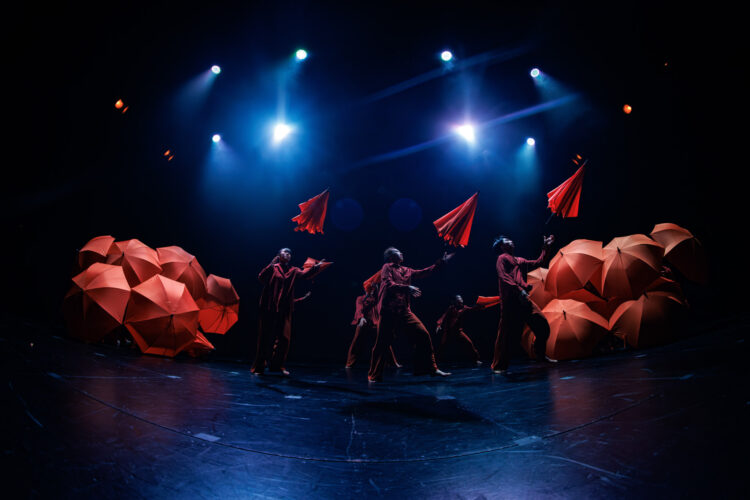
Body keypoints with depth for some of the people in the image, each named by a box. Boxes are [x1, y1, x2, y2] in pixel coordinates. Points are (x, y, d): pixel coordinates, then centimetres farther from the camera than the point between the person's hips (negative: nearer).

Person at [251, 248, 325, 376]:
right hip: (269, 308, -3)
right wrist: (271, 265, -17)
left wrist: (317, 266, -17)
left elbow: (304, 274, -4)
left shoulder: (293, 271, 14)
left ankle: (277, 365, 13)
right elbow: (261, 278, -10)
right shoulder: (273, 268, 5)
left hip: (284, 309, 3)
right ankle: (259, 366, 6)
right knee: (266, 337, -1)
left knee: (284, 338, 1)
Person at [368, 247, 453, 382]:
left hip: (404, 311, 6)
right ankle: (374, 375, 10)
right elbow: (388, 284, -13)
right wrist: (407, 288, -26)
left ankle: (431, 368, 4)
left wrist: (441, 262, 26)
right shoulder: (387, 267, 2)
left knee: (423, 334, -4)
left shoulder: (406, 271, 20)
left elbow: (424, 272, 25)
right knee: (383, 343, -4)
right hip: (388, 311, -6)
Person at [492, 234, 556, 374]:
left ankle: (540, 354, 21)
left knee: (542, 325, 1)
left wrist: (545, 248, 32)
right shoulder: (502, 258, 6)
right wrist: (519, 290, -20)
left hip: (523, 299, 7)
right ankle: (499, 366, -4)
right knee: (506, 332, -10)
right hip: (510, 300, -7)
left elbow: (538, 262, 34)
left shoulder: (520, 261, 29)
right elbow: (504, 277, -8)